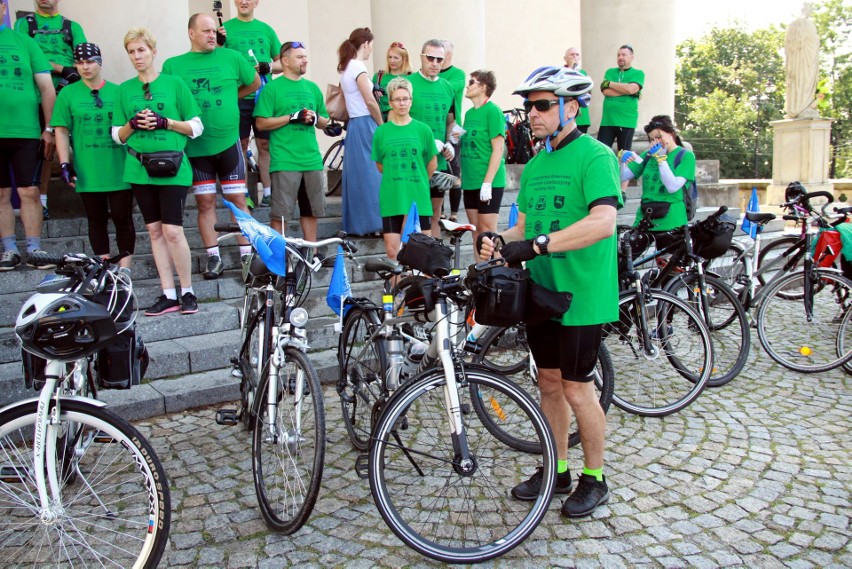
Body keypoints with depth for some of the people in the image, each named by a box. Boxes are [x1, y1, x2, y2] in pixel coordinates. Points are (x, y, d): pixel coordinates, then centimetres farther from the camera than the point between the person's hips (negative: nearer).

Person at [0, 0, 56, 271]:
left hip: (26, 131, -1)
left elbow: (46, 87, 5)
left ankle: (34, 249, 8)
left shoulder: (24, 41, 7)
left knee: (29, 192, 0)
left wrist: (49, 128, -1)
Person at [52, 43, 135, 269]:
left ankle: (124, 269, 8)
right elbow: (61, 131, 4)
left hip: (119, 170, 0)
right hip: (87, 172, 1)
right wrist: (65, 164, -4)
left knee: (123, 219, 0)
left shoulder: (118, 92, 5)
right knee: (97, 220, 7)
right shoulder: (68, 93, 6)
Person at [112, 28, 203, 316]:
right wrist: (133, 123, -7)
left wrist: (165, 122, -12)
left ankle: (188, 292, 4)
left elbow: (196, 127, 2)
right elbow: (117, 135, 13)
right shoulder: (124, 89, 12)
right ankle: (168, 294, 11)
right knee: (154, 230, 5)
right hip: (139, 168, 4)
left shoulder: (174, 83, 4)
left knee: (173, 231, -10)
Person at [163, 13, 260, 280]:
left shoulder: (231, 57, 3)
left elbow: (255, 83, 16)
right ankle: (214, 257, 13)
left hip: (228, 142, 0)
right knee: (205, 203, 4)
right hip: (195, 146, 1)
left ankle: (247, 255, 9)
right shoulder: (173, 65, 4)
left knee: (238, 200, 2)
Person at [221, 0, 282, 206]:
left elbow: (282, 63, 14)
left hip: (264, 96, 2)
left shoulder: (266, 29, 12)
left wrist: (270, 66, -7)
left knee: (265, 145, 4)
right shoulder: (225, 28, 5)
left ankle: (268, 192, 11)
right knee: (240, 145, 1)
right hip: (237, 96, -2)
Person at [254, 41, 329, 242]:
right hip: (284, 161, -5)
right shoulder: (273, 88, 0)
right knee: (279, 212, -3)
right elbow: (262, 122, -5)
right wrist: (292, 117, -14)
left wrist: (315, 118, -3)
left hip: (312, 159, 5)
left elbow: (325, 122, 20)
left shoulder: (312, 87, 15)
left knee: (311, 210, 11)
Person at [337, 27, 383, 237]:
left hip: (354, 124, 9)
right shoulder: (358, 67, -11)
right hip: (365, 125, -9)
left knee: (357, 175, 10)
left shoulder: (345, 67, 16)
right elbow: (370, 102, -13)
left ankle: (355, 224, 14)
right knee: (371, 173, -5)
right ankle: (373, 223, -3)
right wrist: (382, 126, -4)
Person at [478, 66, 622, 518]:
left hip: (582, 295, -7)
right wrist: (497, 239, -7)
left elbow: (603, 222, -26)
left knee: (577, 390, 2)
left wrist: (537, 244, -32)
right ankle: (557, 470, 31)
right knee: (549, 384, 15)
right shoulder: (535, 165, 13)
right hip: (541, 291, 7)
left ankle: (594, 479, 23)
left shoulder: (594, 156, -12)